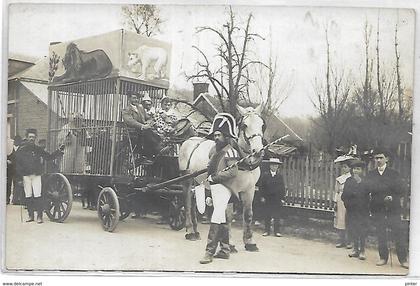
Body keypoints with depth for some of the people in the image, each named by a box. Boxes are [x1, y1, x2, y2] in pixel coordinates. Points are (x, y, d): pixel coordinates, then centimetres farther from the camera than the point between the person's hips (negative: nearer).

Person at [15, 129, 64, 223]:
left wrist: (59, 151, -1)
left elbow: (49, 157, 10)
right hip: (26, 176, 1)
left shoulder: (38, 149, 8)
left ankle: (39, 216, -8)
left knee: (37, 196, -8)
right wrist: (20, 174, -5)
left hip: (36, 175, 0)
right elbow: (18, 164, 5)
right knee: (28, 196, 5)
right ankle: (30, 215, 15)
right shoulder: (21, 150, 5)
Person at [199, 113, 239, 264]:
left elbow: (233, 172, -21)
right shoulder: (214, 149, 13)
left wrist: (214, 177, -20)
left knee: (216, 219, -12)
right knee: (222, 219, 14)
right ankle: (225, 250, 23)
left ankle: (209, 252, -12)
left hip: (223, 188, -9)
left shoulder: (230, 151, -12)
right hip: (214, 187, 9)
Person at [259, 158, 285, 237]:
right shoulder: (265, 175, 1)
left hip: (277, 199, 1)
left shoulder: (280, 176, 5)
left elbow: (282, 188, 6)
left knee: (277, 216, 3)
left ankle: (277, 231, 9)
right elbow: (261, 186, 2)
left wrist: (282, 198, 0)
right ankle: (267, 230, 12)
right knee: (267, 216, 4)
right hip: (267, 199, 0)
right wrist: (262, 196, -3)